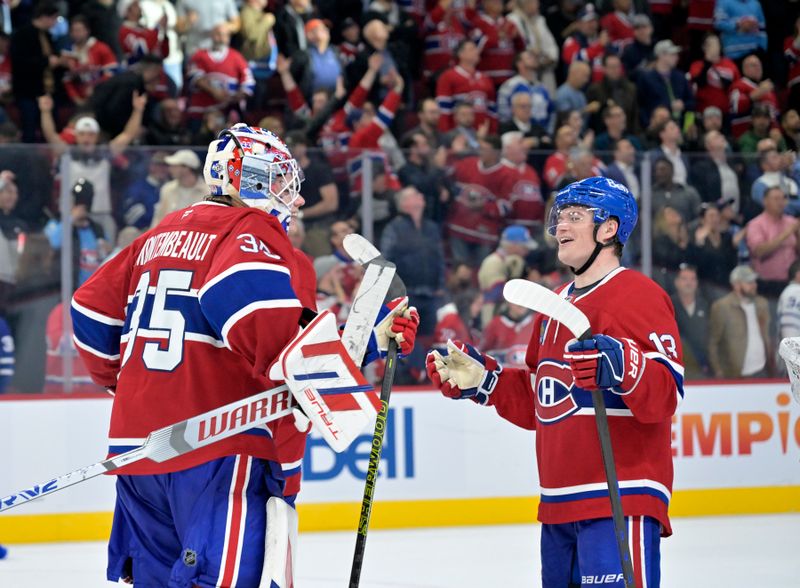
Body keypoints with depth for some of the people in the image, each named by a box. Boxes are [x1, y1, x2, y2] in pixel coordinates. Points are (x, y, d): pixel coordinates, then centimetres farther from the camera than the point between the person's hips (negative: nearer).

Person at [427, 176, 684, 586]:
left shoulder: (639, 296, -8)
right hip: (560, 506, 9)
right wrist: (481, 380, 16)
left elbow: (666, 394, -19)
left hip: (620, 500, -9)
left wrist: (623, 367, -36)